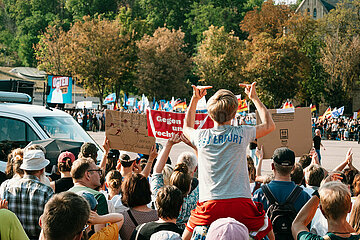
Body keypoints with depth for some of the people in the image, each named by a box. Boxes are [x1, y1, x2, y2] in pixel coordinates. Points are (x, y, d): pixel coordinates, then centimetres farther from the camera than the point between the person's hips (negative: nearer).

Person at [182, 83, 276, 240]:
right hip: (240, 202, -1)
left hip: (209, 204, 1)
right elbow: (269, 125, 19)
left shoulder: (201, 136, 3)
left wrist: (195, 99, 31)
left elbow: (187, 127, 30)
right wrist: (254, 98, 25)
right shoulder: (242, 133, -1)